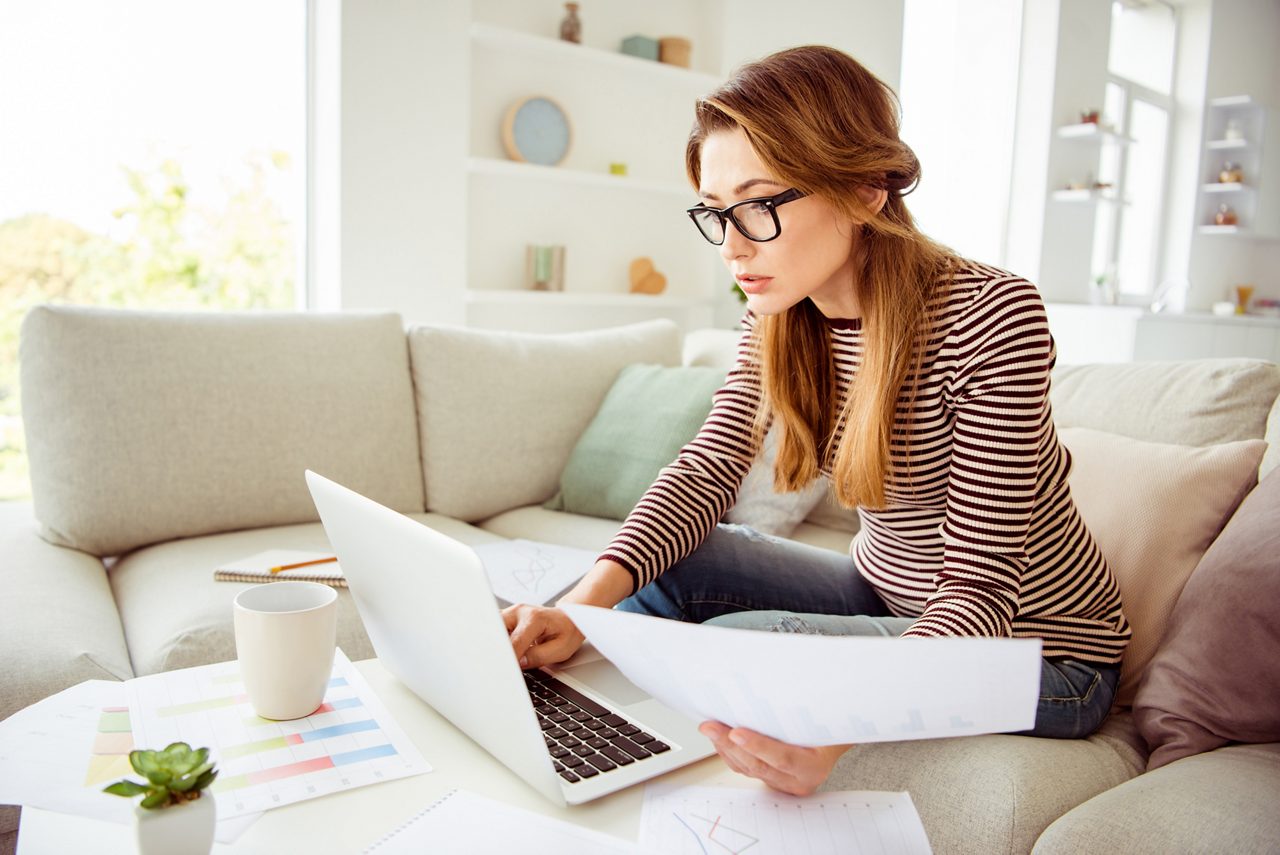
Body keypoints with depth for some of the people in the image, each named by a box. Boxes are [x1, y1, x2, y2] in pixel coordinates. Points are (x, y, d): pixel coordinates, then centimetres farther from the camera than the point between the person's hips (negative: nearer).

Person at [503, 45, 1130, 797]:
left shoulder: (989, 314, -27)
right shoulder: (779, 319, -6)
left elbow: (981, 582, -27)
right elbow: (706, 474, -10)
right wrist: (585, 602, -27)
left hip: (1036, 644, -5)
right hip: (885, 593, 6)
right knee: (665, 567, -12)